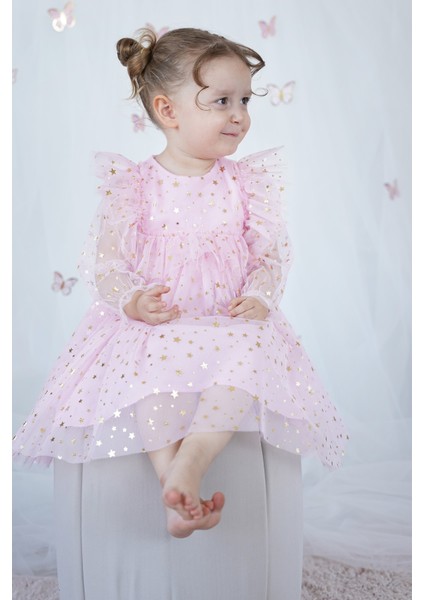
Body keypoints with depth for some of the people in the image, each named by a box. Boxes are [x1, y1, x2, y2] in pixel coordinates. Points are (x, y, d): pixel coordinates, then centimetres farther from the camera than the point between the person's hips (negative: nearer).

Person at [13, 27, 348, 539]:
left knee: (254, 350, -32)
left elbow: (270, 253, 7)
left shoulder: (245, 181, 7)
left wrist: (259, 297, -14)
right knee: (148, 360, -34)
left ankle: (193, 459, -36)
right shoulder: (134, 184, 1)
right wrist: (130, 299, -24)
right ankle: (172, 485, -31)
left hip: (230, 321, 2)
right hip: (153, 322, -1)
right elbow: (107, 262, -2)